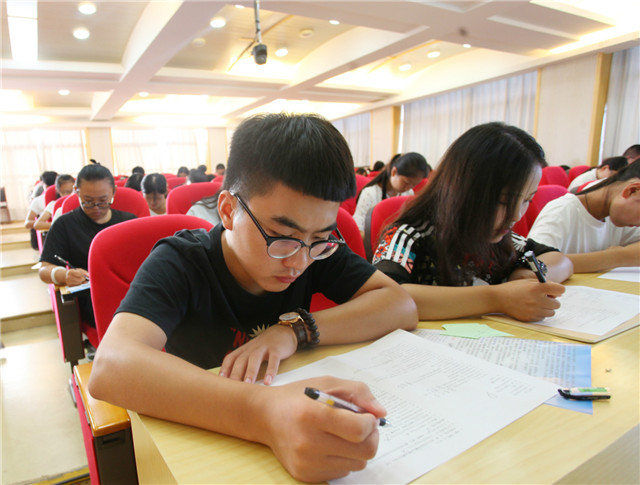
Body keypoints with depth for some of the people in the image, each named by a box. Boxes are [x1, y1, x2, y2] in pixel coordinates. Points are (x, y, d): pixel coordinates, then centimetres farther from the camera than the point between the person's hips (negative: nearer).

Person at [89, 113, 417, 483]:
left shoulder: (319, 250, -7)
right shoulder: (179, 264, -17)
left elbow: (402, 306, -11)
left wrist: (297, 329, -22)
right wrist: (261, 412, -46)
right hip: (197, 448, -1)